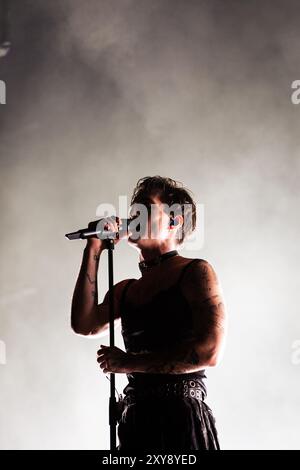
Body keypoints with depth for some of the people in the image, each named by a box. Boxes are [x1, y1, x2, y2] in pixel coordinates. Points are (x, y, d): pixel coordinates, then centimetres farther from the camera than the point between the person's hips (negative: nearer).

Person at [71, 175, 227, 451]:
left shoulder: (196, 272, -4)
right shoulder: (125, 289, 16)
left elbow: (210, 352, -15)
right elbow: (84, 324, -1)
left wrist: (129, 362, -12)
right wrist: (93, 252, 2)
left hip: (182, 419, -6)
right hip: (135, 419, 6)